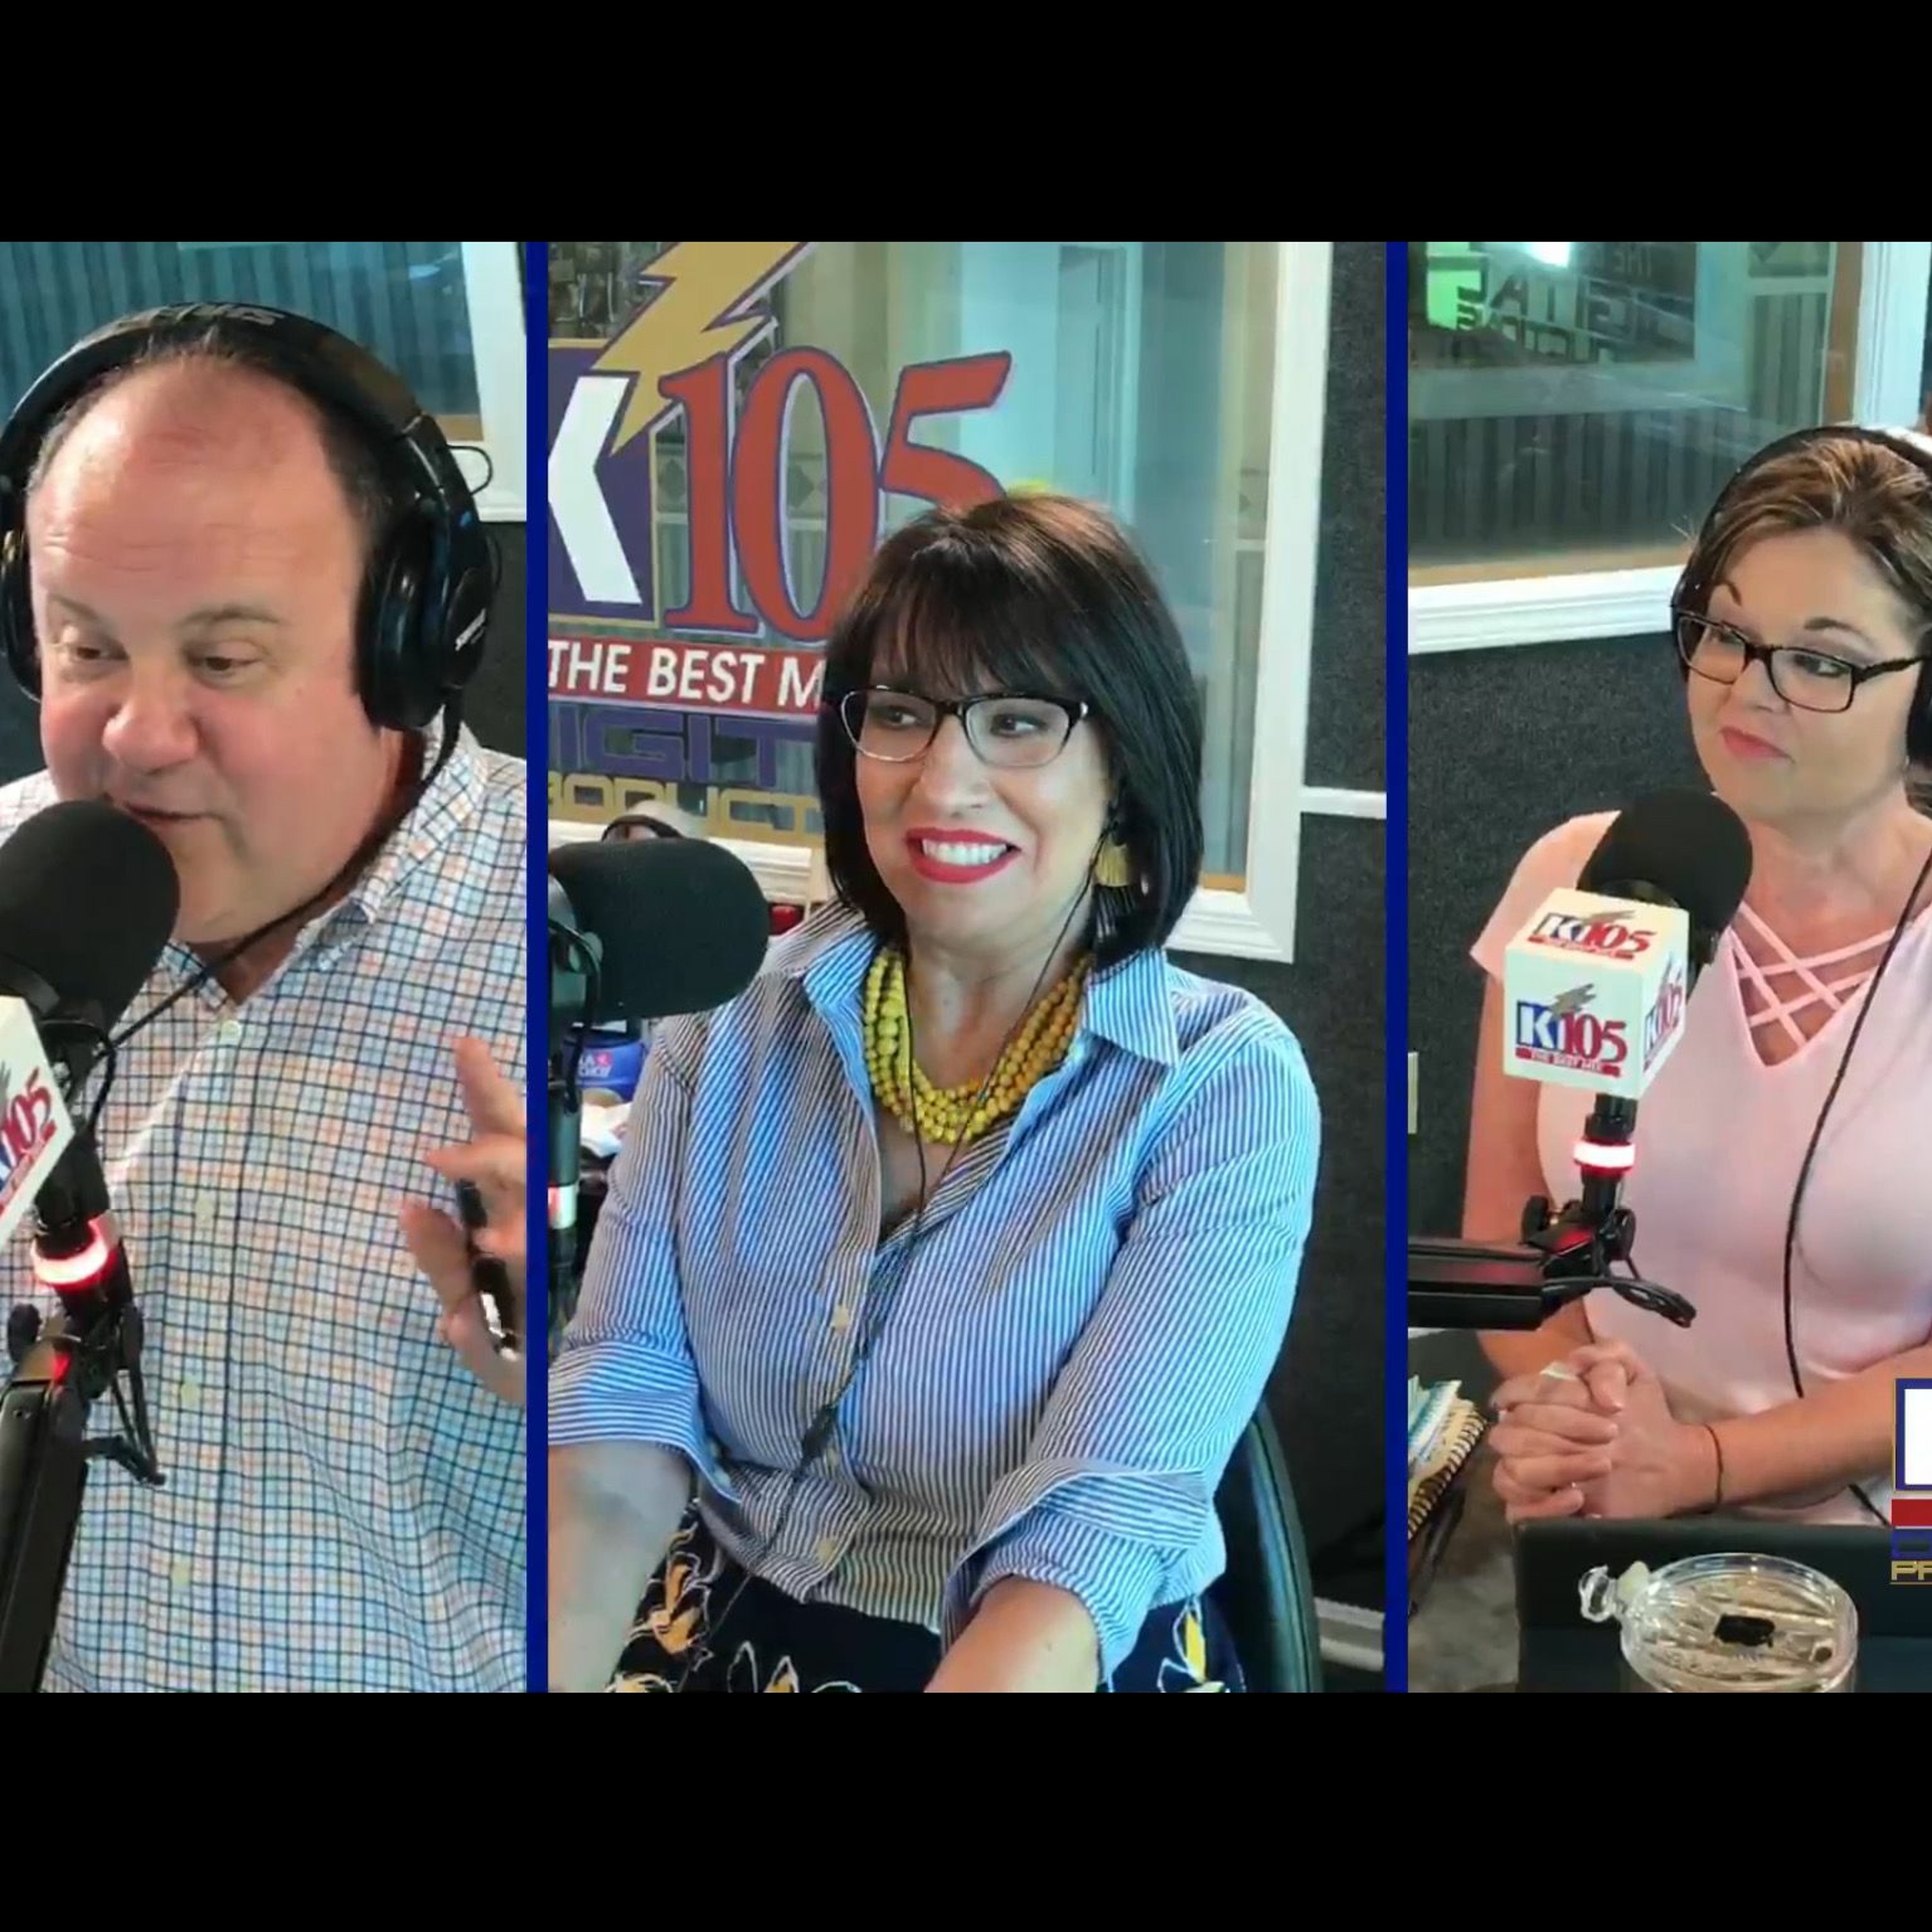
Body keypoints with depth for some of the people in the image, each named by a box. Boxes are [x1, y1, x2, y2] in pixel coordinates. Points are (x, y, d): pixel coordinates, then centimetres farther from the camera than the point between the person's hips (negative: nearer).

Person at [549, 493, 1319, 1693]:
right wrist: (559, 1664, -22)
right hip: (719, 1635, 2)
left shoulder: (1227, 1085, -10)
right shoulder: (732, 1019, 1)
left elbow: (1098, 1522, -19)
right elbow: (626, 1397, -5)